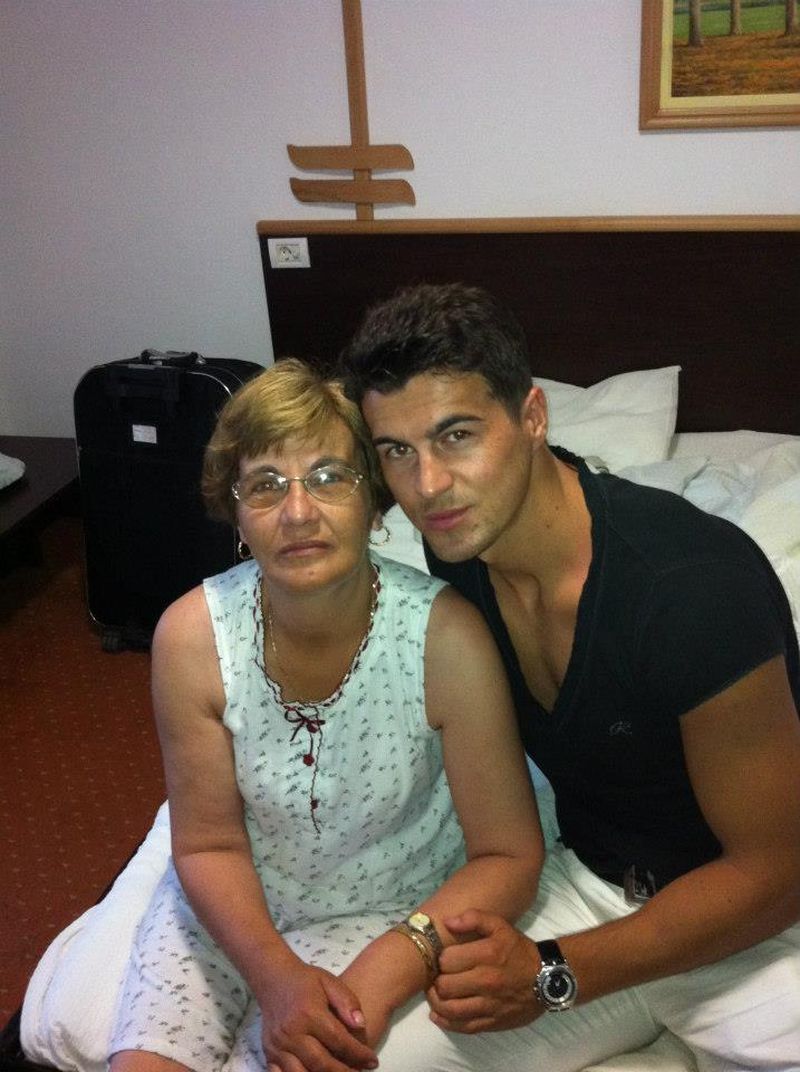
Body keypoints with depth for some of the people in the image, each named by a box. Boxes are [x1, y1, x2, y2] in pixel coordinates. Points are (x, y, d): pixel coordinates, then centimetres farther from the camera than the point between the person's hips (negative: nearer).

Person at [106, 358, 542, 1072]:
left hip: (384, 912, -2)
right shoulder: (191, 636, -18)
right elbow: (208, 845, -8)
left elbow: (507, 858, -17)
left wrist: (388, 969, -28)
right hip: (227, 904, 2)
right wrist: (276, 974, -23)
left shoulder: (446, 636, -25)